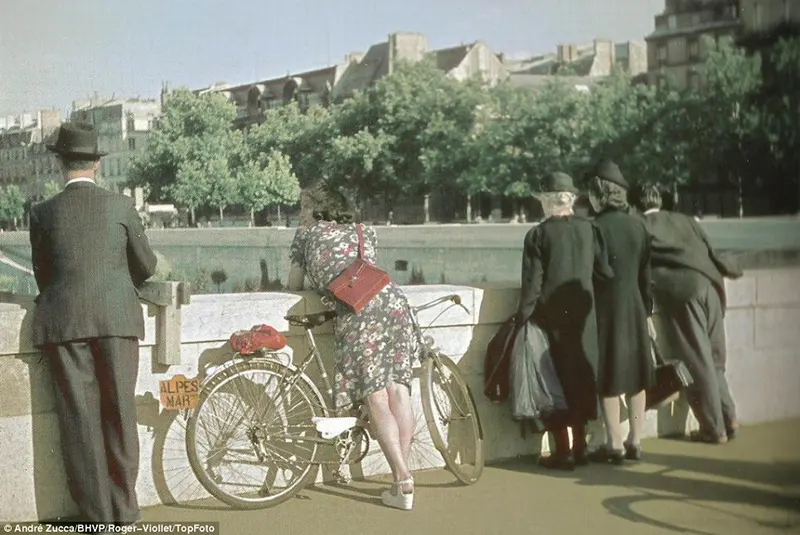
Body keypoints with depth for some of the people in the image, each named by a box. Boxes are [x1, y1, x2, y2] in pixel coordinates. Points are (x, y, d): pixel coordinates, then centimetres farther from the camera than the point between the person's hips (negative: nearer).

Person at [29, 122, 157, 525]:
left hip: (63, 322, 0)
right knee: (119, 415, 7)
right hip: (117, 318, 0)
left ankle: (97, 514, 7)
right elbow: (146, 267, 10)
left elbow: (42, 274, 12)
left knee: (80, 417, 4)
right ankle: (124, 511, 11)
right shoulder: (121, 206, 1)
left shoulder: (44, 213, 1)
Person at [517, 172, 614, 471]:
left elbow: (532, 283, -11)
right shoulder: (588, 229, -2)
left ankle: (563, 451, 5)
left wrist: (523, 318, -3)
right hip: (582, 315, 3)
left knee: (556, 380, 4)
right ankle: (579, 446, 20)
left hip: (551, 317, -3)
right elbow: (605, 271, -1)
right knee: (581, 378, 13)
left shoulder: (538, 235, -9)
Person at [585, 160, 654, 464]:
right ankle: (635, 441, 18)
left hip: (605, 309, -5)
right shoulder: (637, 226, 1)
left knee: (609, 378, 2)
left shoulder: (596, 229, -15)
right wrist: (646, 307, 17)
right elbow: (646, 272, 8)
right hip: (634, 308, 5)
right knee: (635, 373, 12)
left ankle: (615, 445, 6)